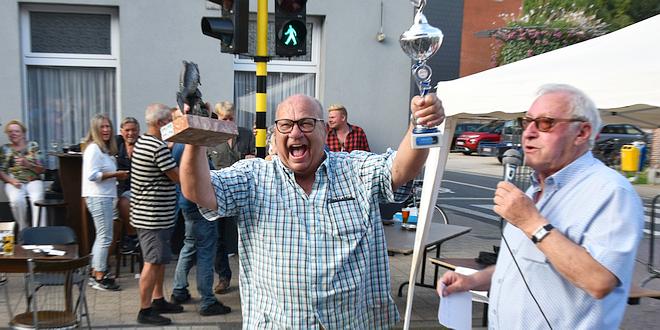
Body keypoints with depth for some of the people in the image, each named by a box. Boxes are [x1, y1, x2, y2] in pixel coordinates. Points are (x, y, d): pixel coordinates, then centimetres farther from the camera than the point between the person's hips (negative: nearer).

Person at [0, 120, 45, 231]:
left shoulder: (33, 146, 11)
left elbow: (42, 169, 7)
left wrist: (27, 164, -11)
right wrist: (11, 180, -9)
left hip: (33, 181, -1)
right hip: (14, 182, 1)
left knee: (37, 199, -32)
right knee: (17, 200, -32)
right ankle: (23, 230, -15)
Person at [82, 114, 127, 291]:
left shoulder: (105, 149, 17)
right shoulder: (93, 148, -12)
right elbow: (92, 175, -20)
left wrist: (117, 175, 8)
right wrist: (116, 174, -15)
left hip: (105, 196, 10)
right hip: (98, 197, -10)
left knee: (102, 237, 16)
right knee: (105, 237, -6)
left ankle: (96, 274, 25)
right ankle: (100, 279, 2)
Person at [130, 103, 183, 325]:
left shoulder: (142, 141, 11)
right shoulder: (158, 148, -21)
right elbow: (179, 177, -16)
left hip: (156, 215, 10)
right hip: (154, 217, -10)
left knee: (159, 260, 19)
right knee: (152, 262, -1)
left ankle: (158, 300, 30)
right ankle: (145, 311, 9)